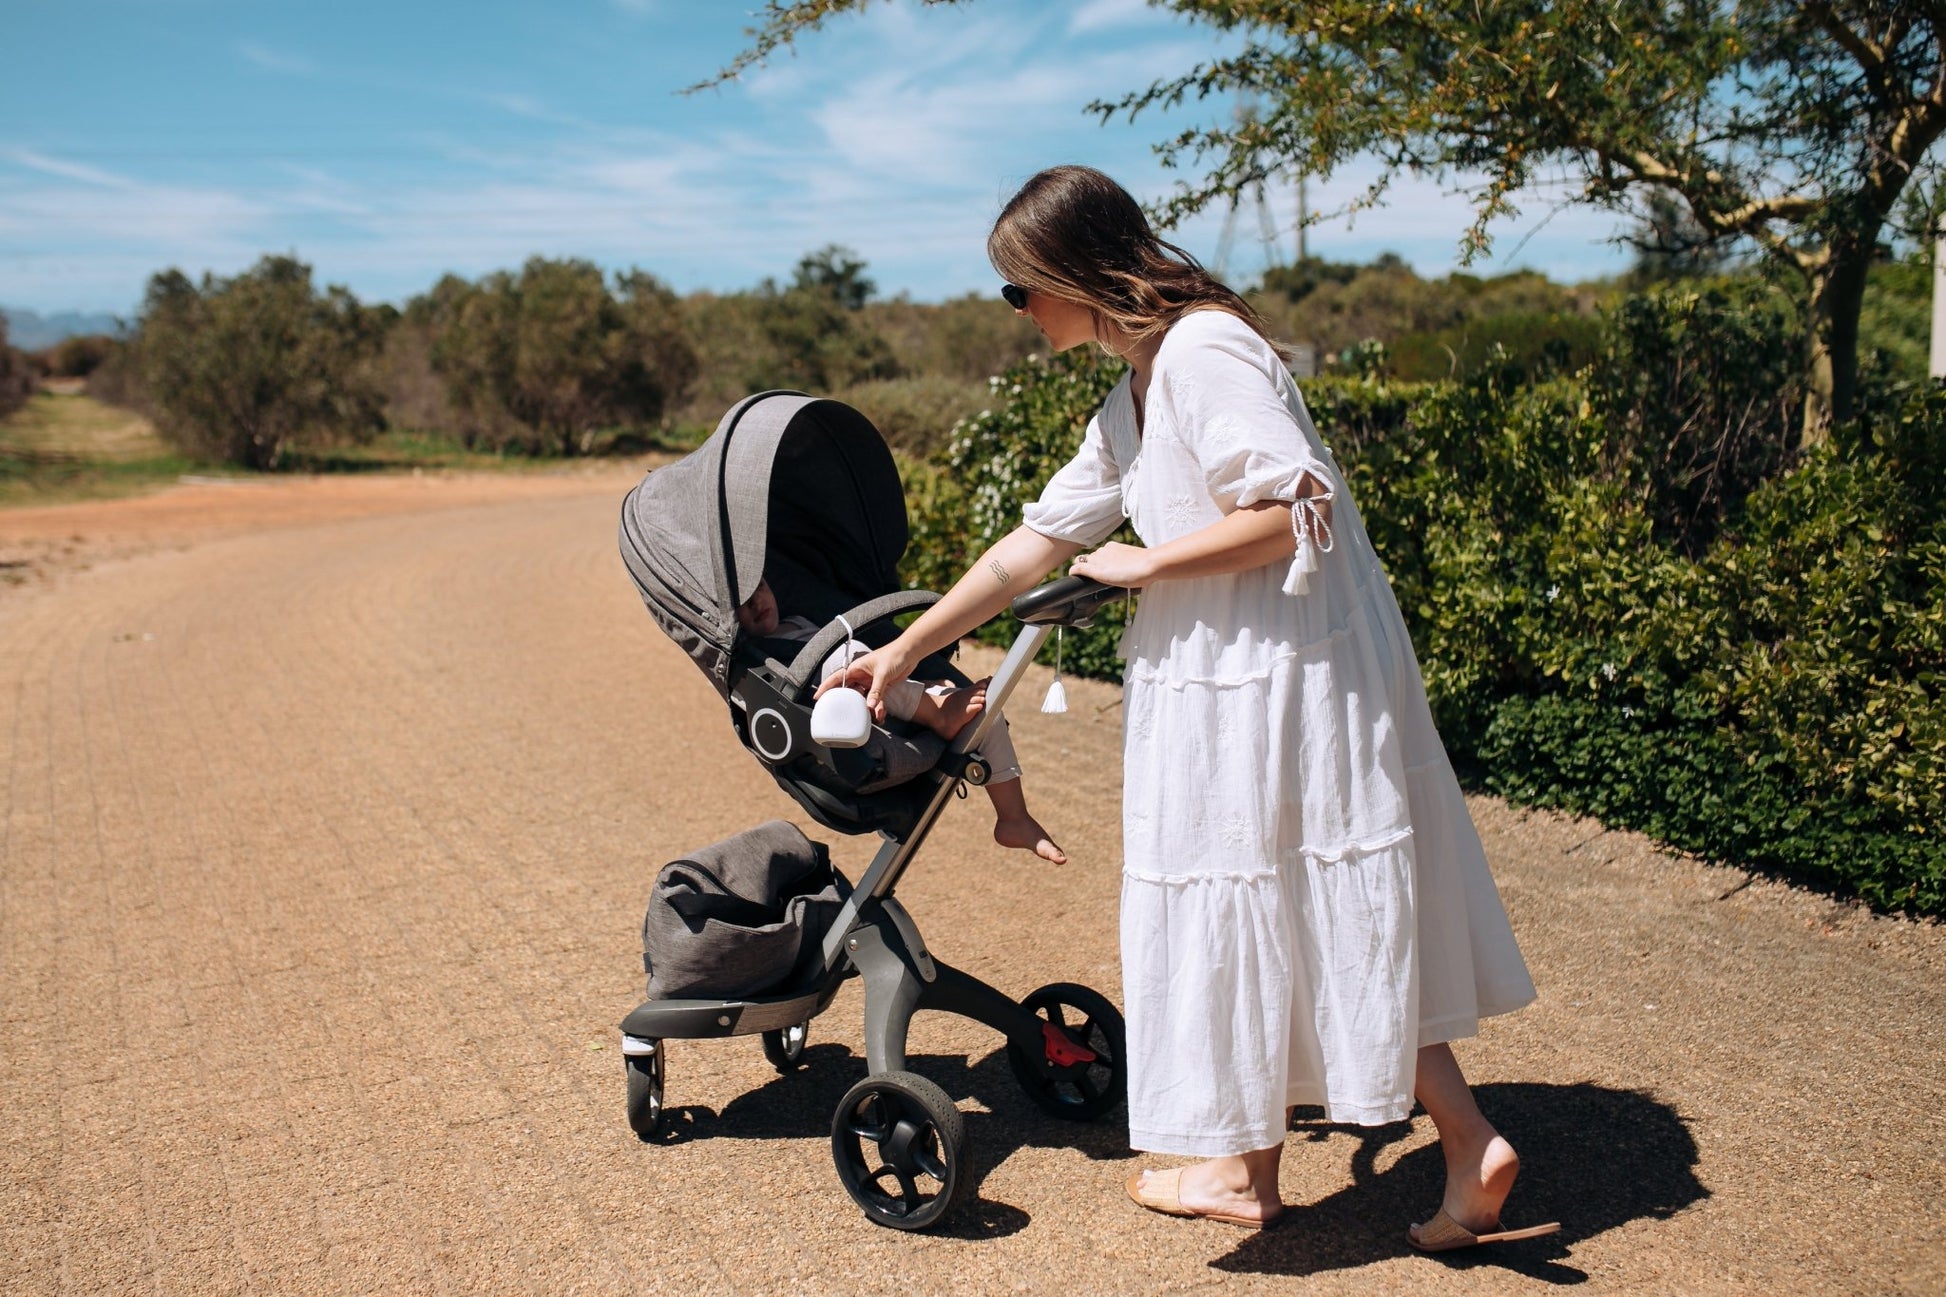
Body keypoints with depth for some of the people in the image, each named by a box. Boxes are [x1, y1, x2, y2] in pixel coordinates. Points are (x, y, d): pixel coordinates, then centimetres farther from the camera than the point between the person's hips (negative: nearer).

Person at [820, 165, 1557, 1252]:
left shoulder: (1204, 350, -15)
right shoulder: (1131, 401, 15)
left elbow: (1293, 511, -24)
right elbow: (1037, 542, 18)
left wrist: (1144, 564, -13)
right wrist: (905, 651, 19)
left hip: (1287, 668, -10)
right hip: (1222, 675, 10)